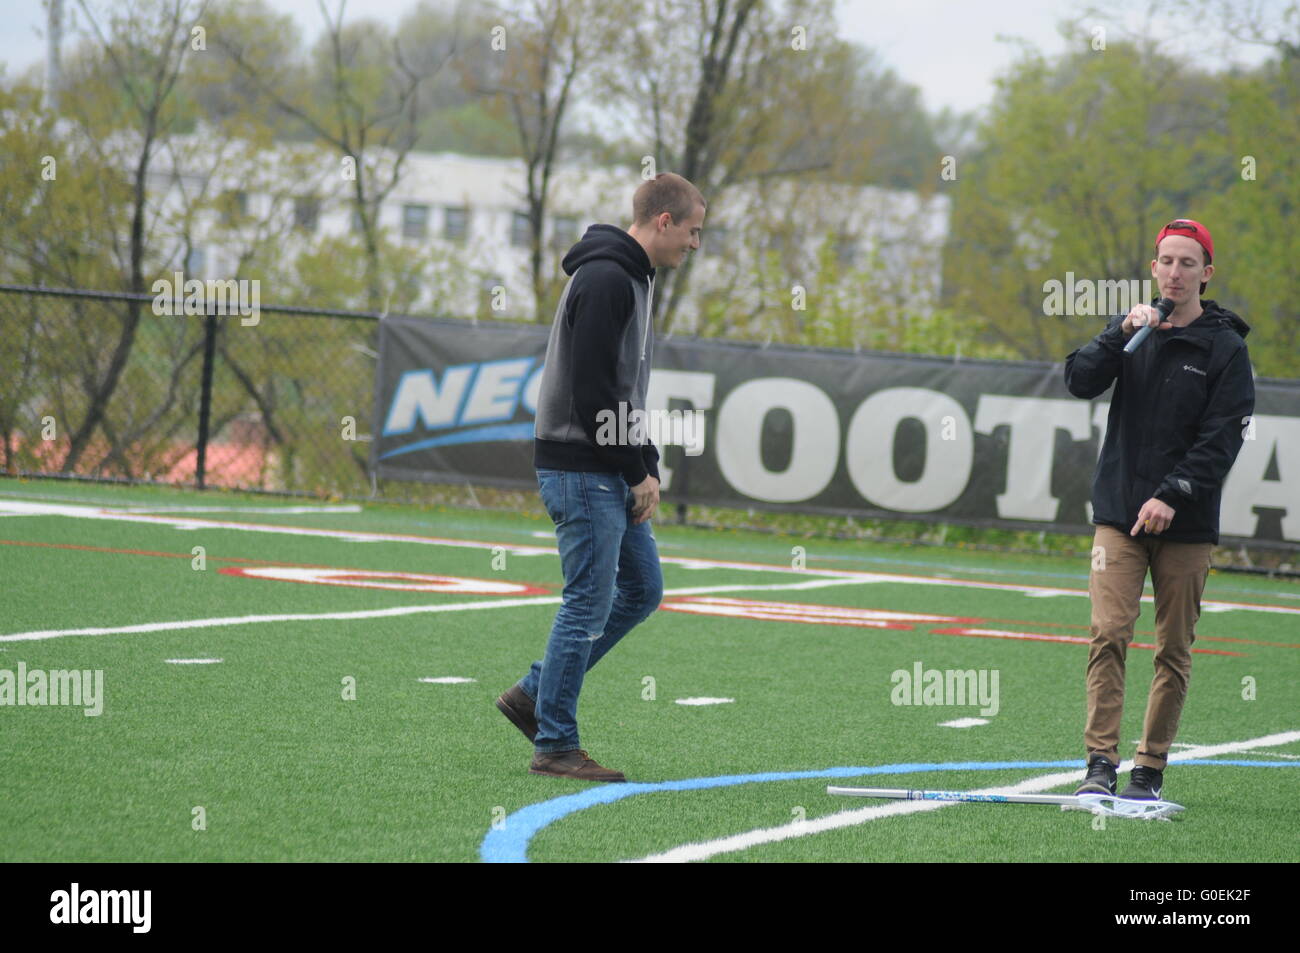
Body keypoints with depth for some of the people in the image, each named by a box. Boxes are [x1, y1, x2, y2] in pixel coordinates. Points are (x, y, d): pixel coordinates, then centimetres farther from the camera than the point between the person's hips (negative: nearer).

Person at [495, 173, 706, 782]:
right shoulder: (605, 280, -17)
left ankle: (534, 693, 19)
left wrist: (646, 468, 12)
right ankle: (554, 745, 2)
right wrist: (638, 473, -15)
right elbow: (591, 391, -22)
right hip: (582, 472, -10)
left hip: (611, 474, 10)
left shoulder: (631, 280, 16)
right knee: (590, 603, -5)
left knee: (643, 588, 14)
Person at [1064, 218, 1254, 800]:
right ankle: (1101, 762, -10)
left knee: (1174, 651, 2)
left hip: (1187, 524, -2)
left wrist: (1172, 496, -17)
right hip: (1119, 517, 2)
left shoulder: (1226, 348, 0)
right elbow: (1081, 381, -3)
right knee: (1108, 635, -9)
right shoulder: (1134, 332, 11)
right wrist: (1123, 333, -15)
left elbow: (1222, 438, -8)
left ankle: (1150, 768, 9)